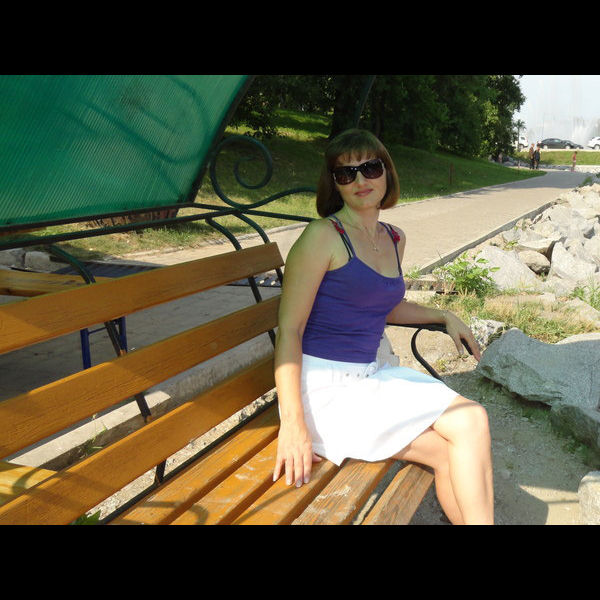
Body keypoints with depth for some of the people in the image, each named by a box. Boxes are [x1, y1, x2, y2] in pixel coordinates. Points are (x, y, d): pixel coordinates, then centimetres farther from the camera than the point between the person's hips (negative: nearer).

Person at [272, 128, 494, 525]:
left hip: (370, 375, 7)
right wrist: (293, 422, -22)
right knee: (450, 451, -13)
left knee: (473, 421, -11)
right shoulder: (323, 236, -10)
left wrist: (445, 317, 23)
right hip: (323, 385, -7)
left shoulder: (395, 239, 12)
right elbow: (289, 328, -14)